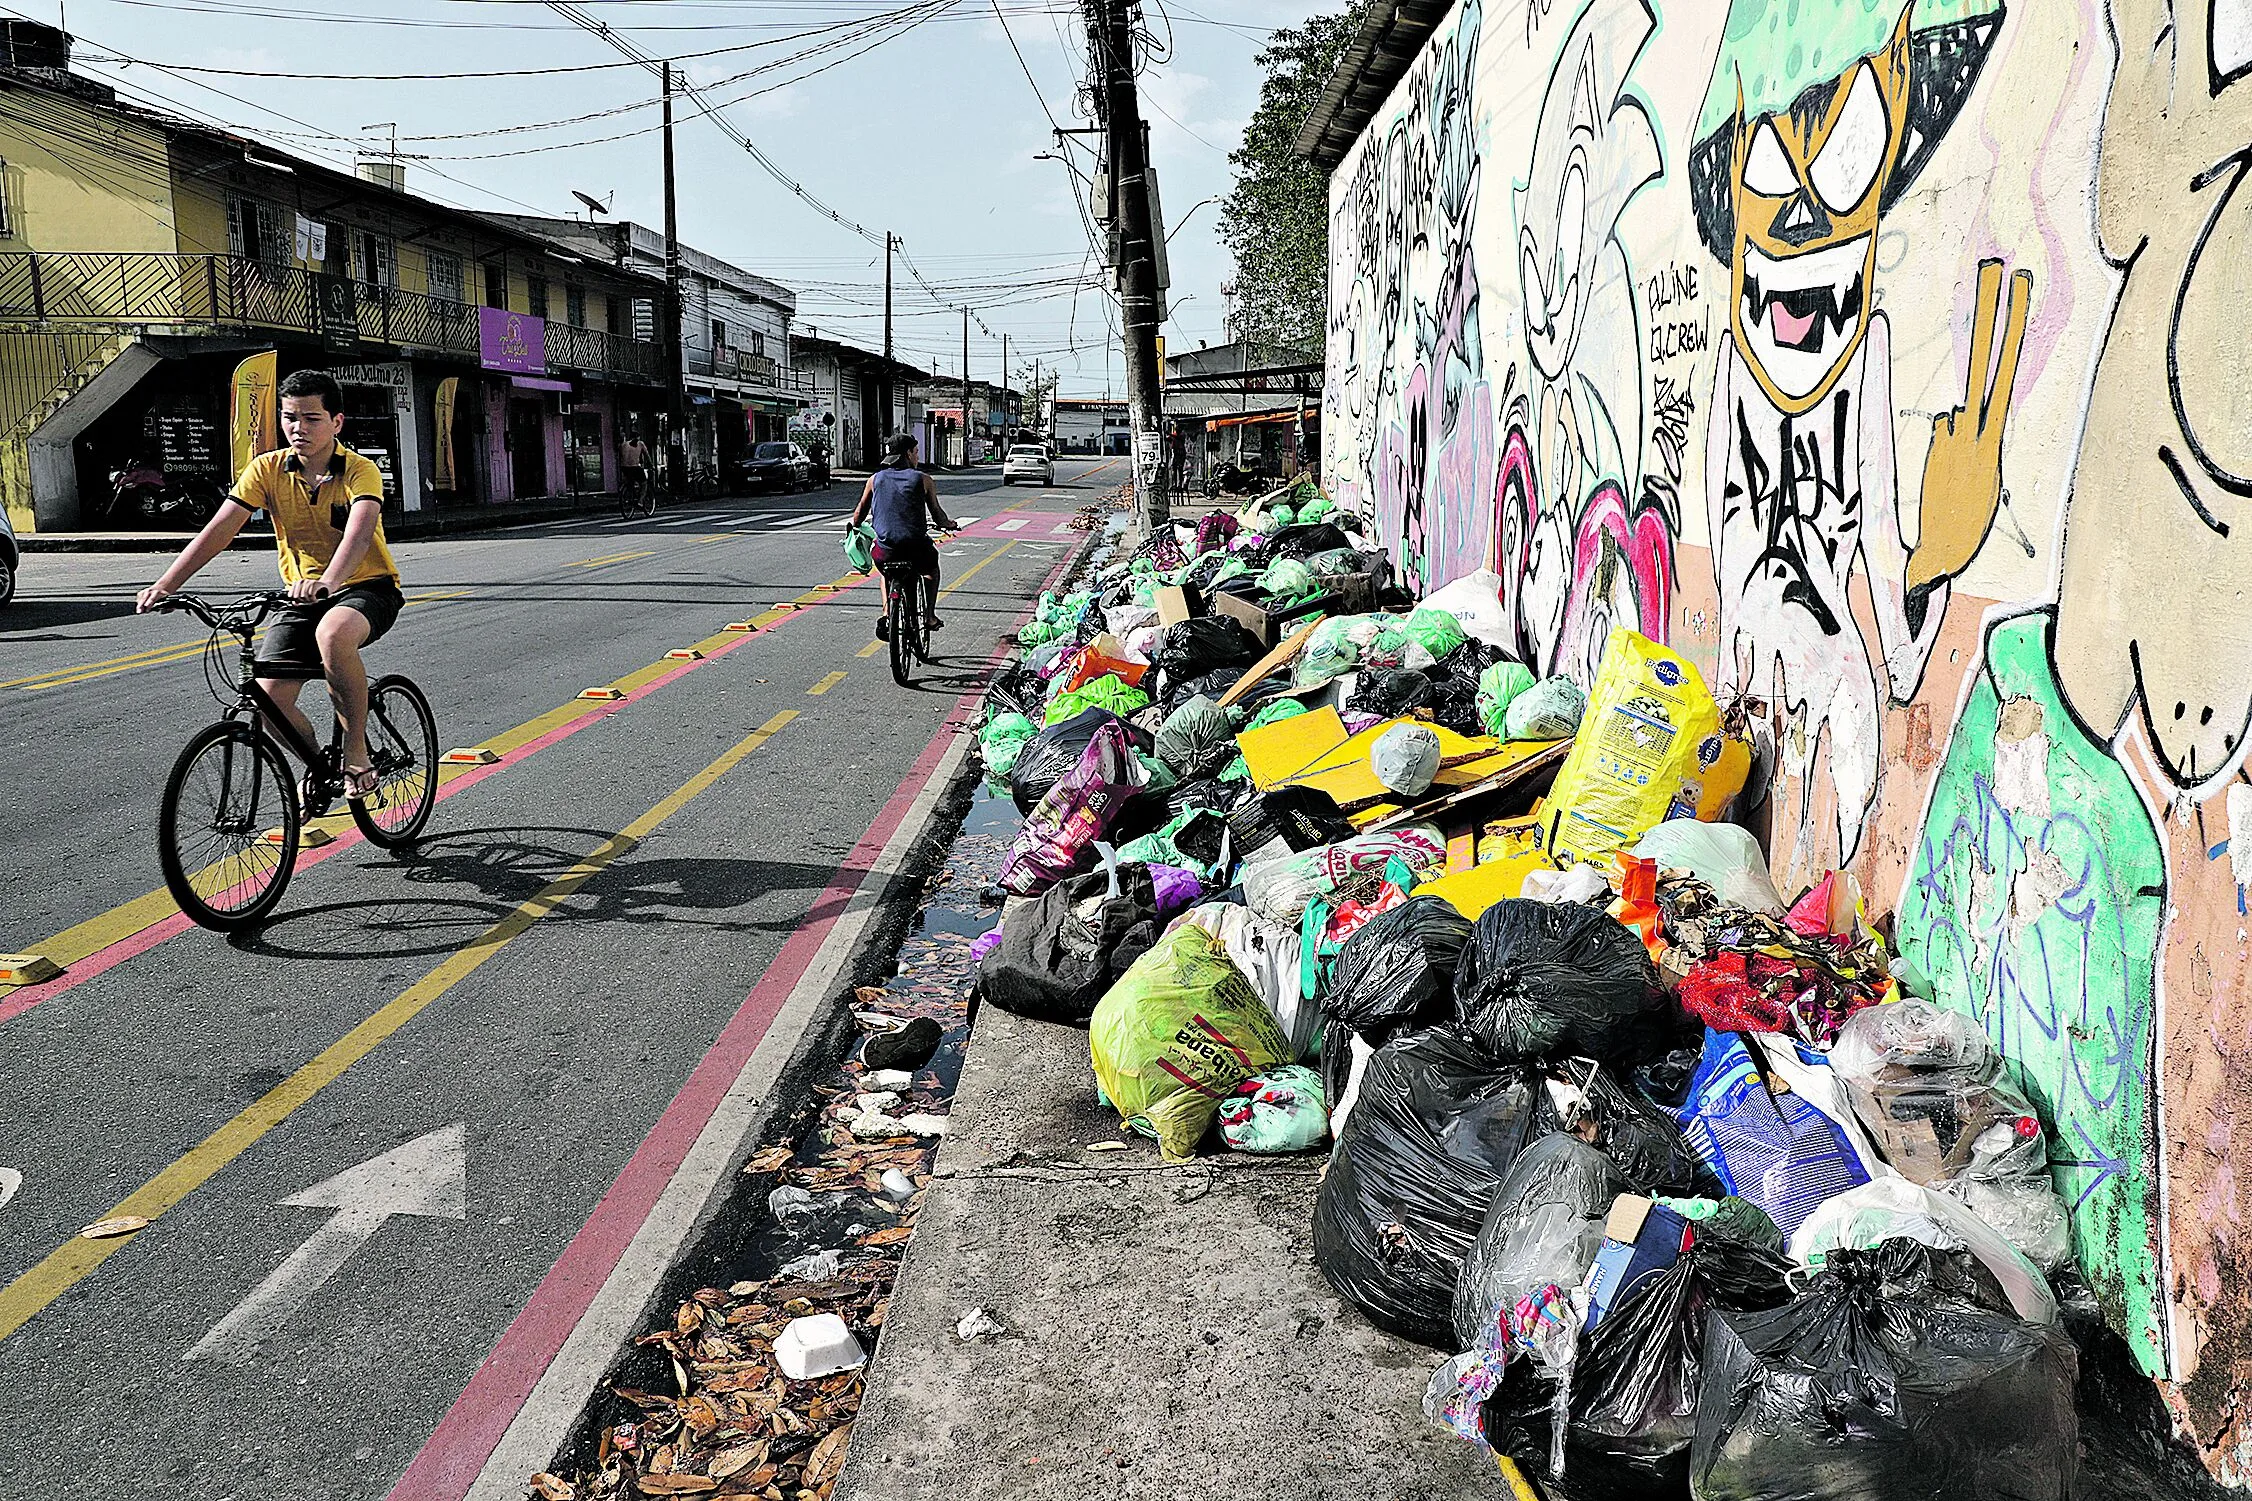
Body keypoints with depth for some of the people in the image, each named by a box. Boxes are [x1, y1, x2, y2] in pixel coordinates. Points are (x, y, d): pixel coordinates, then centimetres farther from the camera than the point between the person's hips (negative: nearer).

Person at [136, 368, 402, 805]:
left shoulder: (360, 471, -15)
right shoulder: (268, 470, -4)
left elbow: (358, 533, -34)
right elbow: (217, 531, -9)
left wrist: (327, 581, -53)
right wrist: (165, 585, -20)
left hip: (366, 588, -4)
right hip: (303, 595, 5)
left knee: (333, 633, -39)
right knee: (269, 697, -12)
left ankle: (356, 749, -19)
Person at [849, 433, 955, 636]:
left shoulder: (875, 479, 9)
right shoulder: (922, 479, 2)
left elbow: (859, 514, 13)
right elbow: (937, 516, 3)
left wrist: (855, 527, 35)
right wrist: (949, 524, 25)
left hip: (886, 553, 2)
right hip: (916, 550, -2)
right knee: (931, 566, 34)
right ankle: (929, 616, 28)